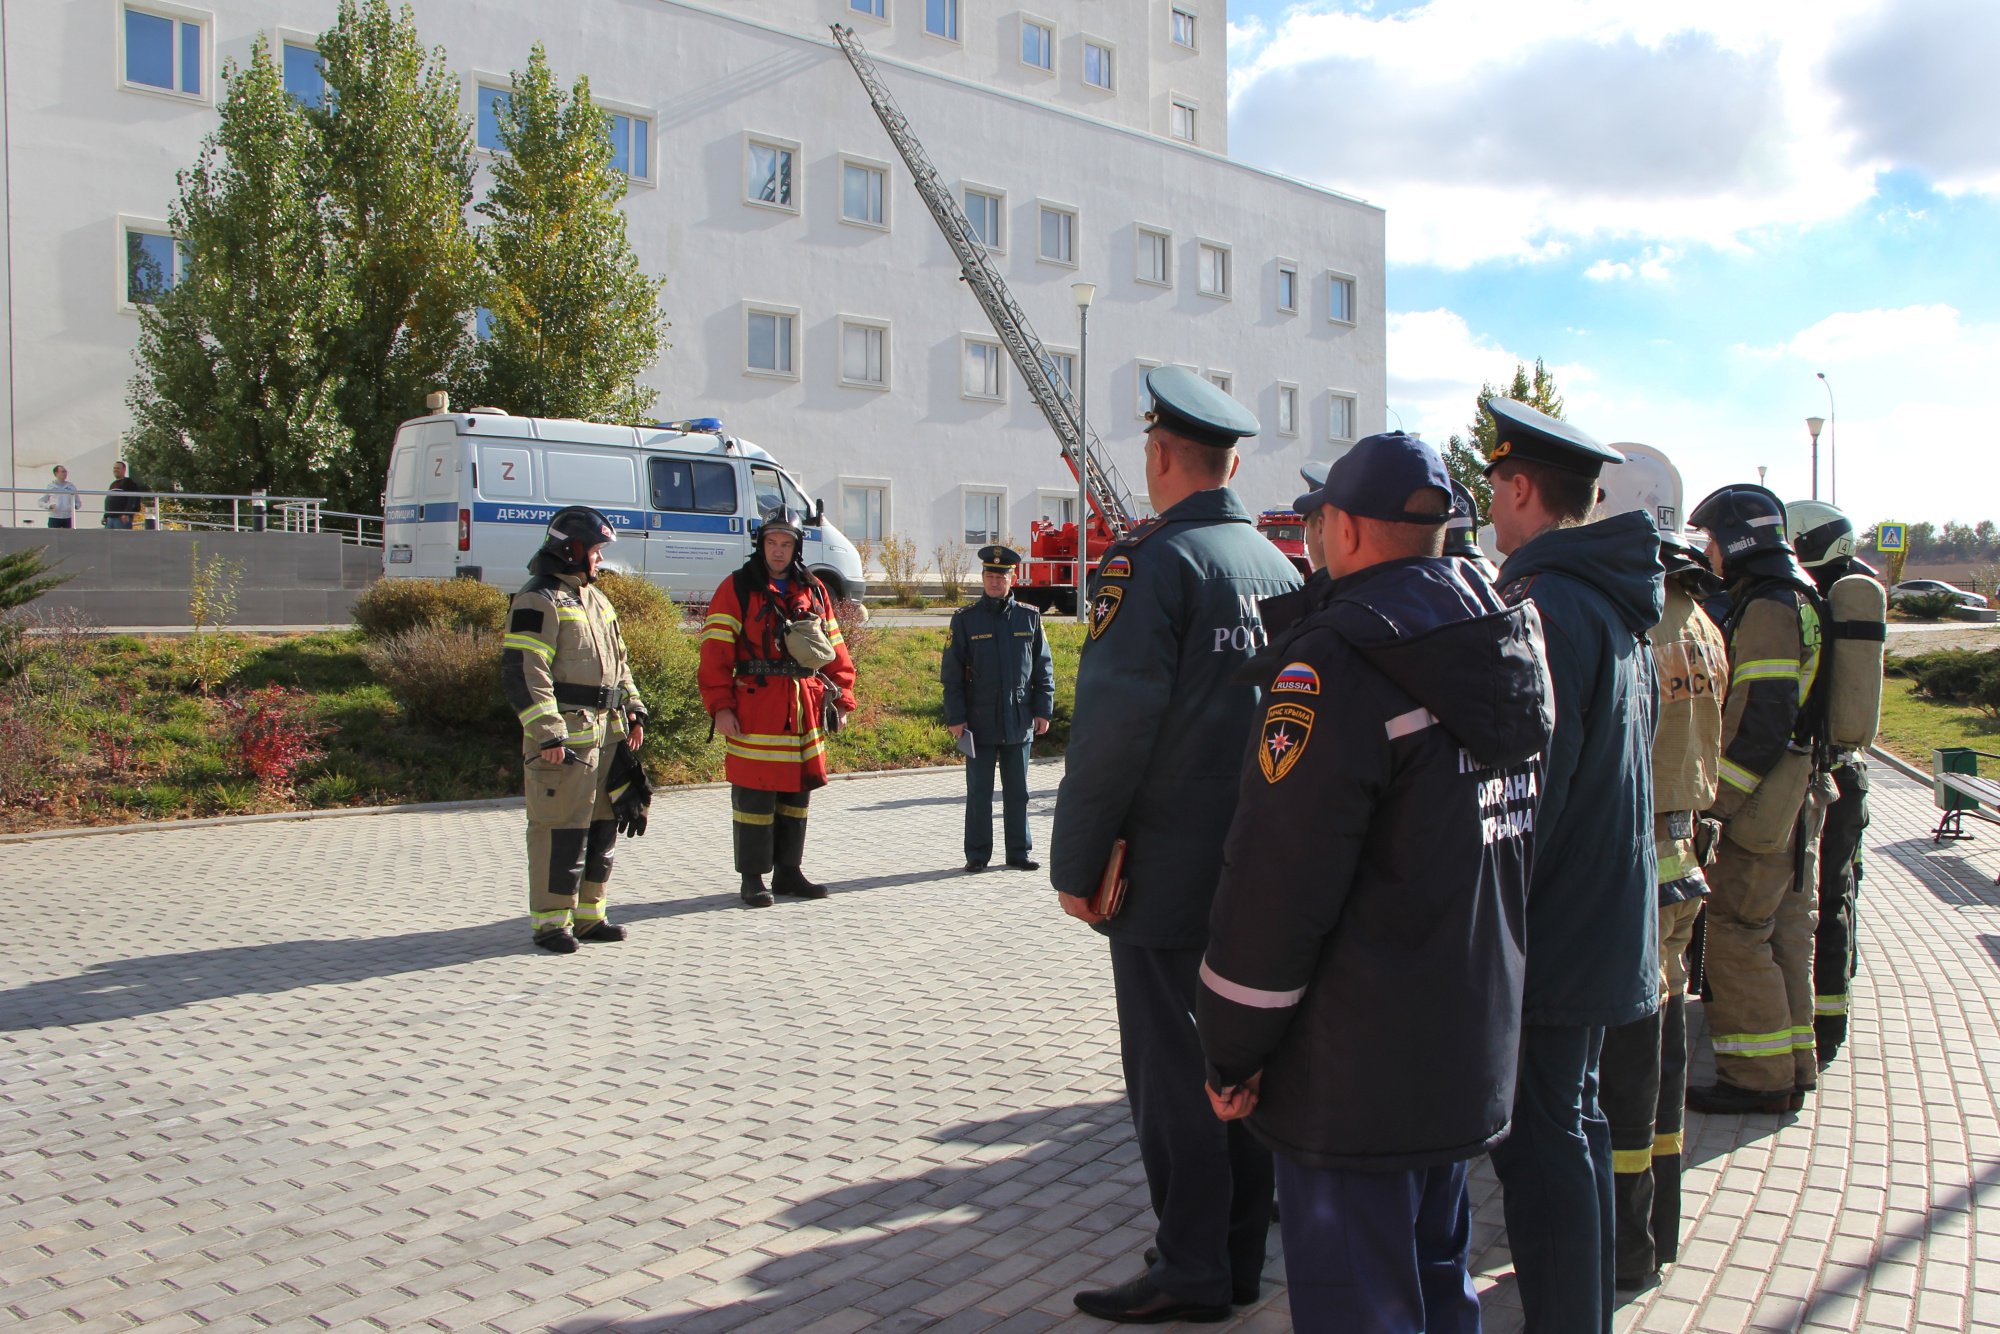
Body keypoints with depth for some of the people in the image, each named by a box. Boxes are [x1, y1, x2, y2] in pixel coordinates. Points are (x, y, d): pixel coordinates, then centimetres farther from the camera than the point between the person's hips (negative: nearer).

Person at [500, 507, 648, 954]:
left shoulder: (595, 598, 19)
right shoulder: (538, 601, -10)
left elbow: (617, 661, 27)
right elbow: (522, 672, -17)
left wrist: (633, 710, 16)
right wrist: (547, 732, -23)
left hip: (604, 730, 9)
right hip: (563, 734, -9)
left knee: (603, 824, 12)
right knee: (561, 828, -5)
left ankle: (588, 914, 23)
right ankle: (551, 922, 5)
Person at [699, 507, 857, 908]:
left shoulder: (813, 591, 13)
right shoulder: (737, 589, -1)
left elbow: (834, 648, 17)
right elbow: (715, 650, -7)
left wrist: (842, 697, 10)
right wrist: (720, 706, -14)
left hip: (804, 707, 5)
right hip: (755, 706, -5)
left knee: (797, 792, 11)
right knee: (755, 794, -2)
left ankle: (789, 871, 23)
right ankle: (753, 878, 8)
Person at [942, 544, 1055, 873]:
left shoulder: (1029, 617, 6)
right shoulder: (965, 619, 2)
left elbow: (1044, 668, 9)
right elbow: (952, 673, 1)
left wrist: (1043, 710, 3)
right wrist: (955, 717, -5)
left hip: (1019, 720, 1)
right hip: (979, 720, -1)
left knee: (1018, 790, 8)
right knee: (979, 791, 4)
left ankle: (1019, 851, 17)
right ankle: (977, 855, 12)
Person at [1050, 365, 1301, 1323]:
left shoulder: (1153, 558, -13)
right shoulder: (1279, 566, 11)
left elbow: (1113, 721, -20)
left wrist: (1075, 859, -13)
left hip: (1168, 867, -8)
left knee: (1171, 1070, 2)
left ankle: (1191, 1272, 11)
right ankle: (1240, 1254, 27)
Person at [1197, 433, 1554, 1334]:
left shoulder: (1340, 660, -22)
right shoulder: (1507, 637, 5)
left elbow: (1275, 887, -22)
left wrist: (1231, 1055, -11)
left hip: (1359, 1079, -8)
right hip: (1475, 1053, 9)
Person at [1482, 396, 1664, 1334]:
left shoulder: (1544, 605, -18)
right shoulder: (1616, 603, 12)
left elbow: (1522, 786, -22)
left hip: (1550, 931, -10)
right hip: (1611, 920, 10)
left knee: (1540, 1140, -1)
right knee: (1572, 1122, 20)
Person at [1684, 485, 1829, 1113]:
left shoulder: (1767, 608, -16)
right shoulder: (1797, 599, 16)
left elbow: (1762, 718, -23)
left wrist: (1717, 800, -19)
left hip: (1764, 802, -10)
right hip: (1797, 798, 10)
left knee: (1735, 934, -4)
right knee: (1783, 934, 15)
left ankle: (1759, 1077, 2)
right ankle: (1791, 1067, 23)